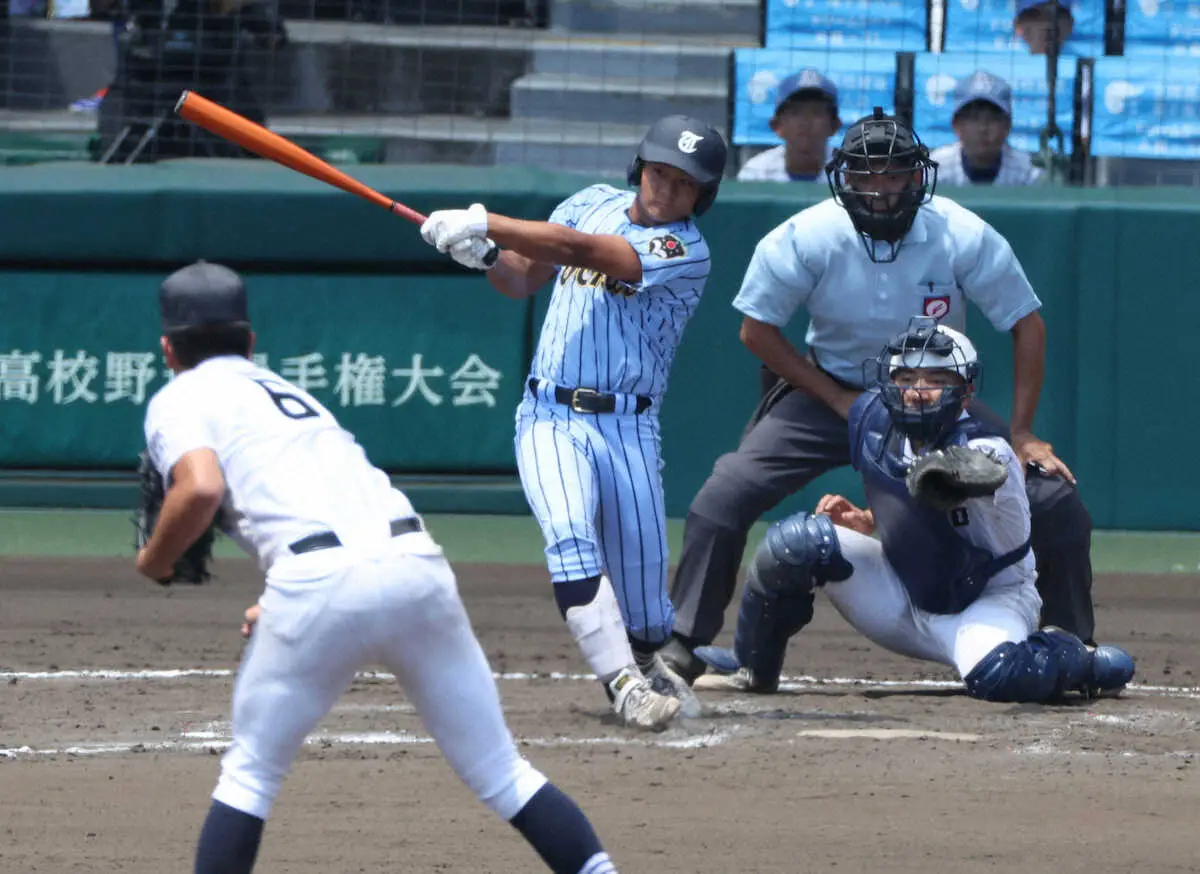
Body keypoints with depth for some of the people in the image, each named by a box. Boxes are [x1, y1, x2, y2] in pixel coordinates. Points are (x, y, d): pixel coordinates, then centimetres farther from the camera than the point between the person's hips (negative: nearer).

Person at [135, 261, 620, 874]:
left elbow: (201, 487, -7)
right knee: (500, 773, 10)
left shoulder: (179, 401, 13)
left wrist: (154, 560, 9)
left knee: (249, 775, 12)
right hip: (420, 564, 5)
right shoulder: (285, 391, 35)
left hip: (321, 583, -5)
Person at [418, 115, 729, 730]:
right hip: (550, 419, 2)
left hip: (627, 426, -2)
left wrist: (481, 223, -22)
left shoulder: (686, 252, -9)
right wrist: (483, 254, -7)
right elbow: (523, 280, 16)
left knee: (640, 563, -1)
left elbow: (576, 248, -20)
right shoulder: (593, 203, 10)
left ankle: (645, 668, 32)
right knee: (569, 537, -23)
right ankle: (625, 685, -30)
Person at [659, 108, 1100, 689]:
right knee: (725, 495, -20)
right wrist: (840, 401, -16)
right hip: (828, 392, 0)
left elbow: (1026, 325, -10)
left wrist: (1020, 434, -15)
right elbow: (757, 329, -9)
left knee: (1056, 505, -11)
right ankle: (683, 645, -8)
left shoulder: (963, 237, -20)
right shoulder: (807, 238, -20)